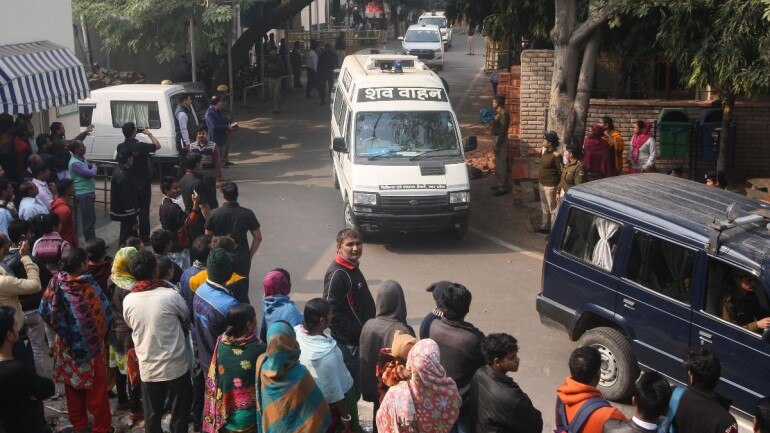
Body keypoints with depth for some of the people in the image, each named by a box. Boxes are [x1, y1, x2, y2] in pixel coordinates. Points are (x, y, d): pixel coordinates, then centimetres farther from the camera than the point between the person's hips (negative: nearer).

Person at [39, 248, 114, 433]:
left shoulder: (56, 284, -13)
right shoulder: (90, 287, -24)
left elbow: (44, 312, -6)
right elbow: (107, 314, -21)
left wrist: (62, 328, 8)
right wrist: (100, 333, 0)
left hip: (67, 345, 4)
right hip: (91, 345, -4)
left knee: (73, 386, 20)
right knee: (96, 388, 11)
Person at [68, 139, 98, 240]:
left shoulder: (82, 158, 9)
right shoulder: (75, 163, -20)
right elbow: (91, 173, -24)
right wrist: (94, 167, -4)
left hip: (89, 193, 10)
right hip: (84, 195, -10)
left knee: (91, 219, 17)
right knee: (89, 221, -6)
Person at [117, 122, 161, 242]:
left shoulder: (120, 147, -7)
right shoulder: (140, 146, -20)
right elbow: (157, 146, -6)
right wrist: (149, 134, 7)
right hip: (142, 184, -5)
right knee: (144, 211, 3)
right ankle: (144, 238, 6)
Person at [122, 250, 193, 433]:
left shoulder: (128, 300, -8)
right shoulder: (170, 295, -18)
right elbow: (186, 319, 1)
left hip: (148, 368, 3)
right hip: (176, 366, -3)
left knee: (152, 417, 17)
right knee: (179, 416, 13)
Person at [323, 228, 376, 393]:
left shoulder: (353, 267, 9)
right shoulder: (336, 274, -22)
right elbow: (332, 314, -25)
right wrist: (357, 333, -22)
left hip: (359, 341, 9)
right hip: (349, 345, -9)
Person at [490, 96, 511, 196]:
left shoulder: (503, 114, -20)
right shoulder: (499, 112, 10)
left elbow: (503, 131, -22)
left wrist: (497, 145, -22)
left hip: (501, 140, -10)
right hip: (497, 138, 10)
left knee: (501, 164, -4)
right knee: (498, 163, 17)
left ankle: (503, 188, 1)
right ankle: (500, 184, 28)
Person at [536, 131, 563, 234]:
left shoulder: (556, 155, -22)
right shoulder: (545, 151, 3)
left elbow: (562, 171, -20)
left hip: (550, 186, -10)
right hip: (542, 184, 10)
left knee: (552, 209, 0)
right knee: (544, 207, 23)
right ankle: (545, 226, 37)